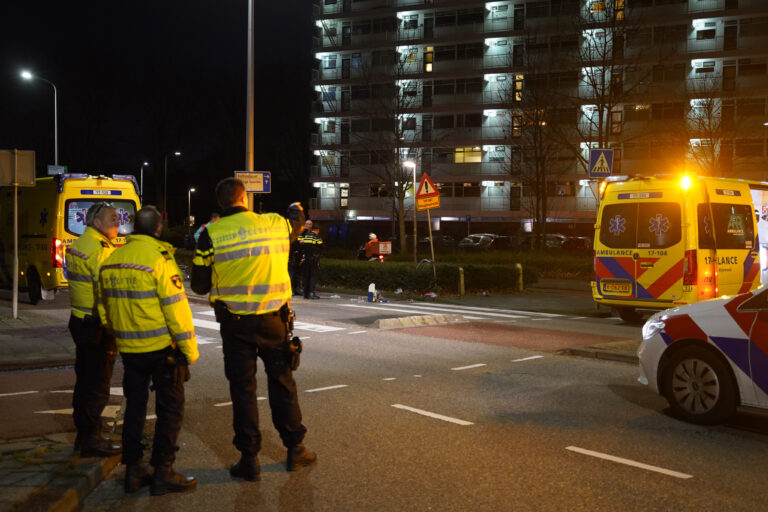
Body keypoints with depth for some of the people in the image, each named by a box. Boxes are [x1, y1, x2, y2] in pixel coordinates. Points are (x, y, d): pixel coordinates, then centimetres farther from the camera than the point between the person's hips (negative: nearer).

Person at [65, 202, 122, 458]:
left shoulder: (78, 245, 13)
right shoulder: (100, 250, -18)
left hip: (81, 320, 10)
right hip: (97, 327, -10)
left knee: (85, 380, 18)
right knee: (97, 385, -2)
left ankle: (84, 434, 29)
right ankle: (90, 440, 6)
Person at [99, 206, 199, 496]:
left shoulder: (111, 261, 5)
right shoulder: (159, 258, -15)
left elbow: (106, 308, 13)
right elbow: (175, 308, -16)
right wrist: (190, 350, -9)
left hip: (129, 349, 6)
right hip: (161, 347, -6)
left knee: (134, 407, 15)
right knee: (170, 410, 4)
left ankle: (133, 471, 20)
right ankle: (162, 473, 5)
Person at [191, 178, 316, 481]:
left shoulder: (211, 234, -7)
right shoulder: (276, 225, -1)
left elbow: (199, 285, -4)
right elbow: (297, 220, 24)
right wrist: (296, 209, 47)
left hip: (235, 323, -1)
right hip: (273, 320, 1)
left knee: (242, 389, 8)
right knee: (282, 383, 14)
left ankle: (249, 459, 13)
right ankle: (295, 449, 24)